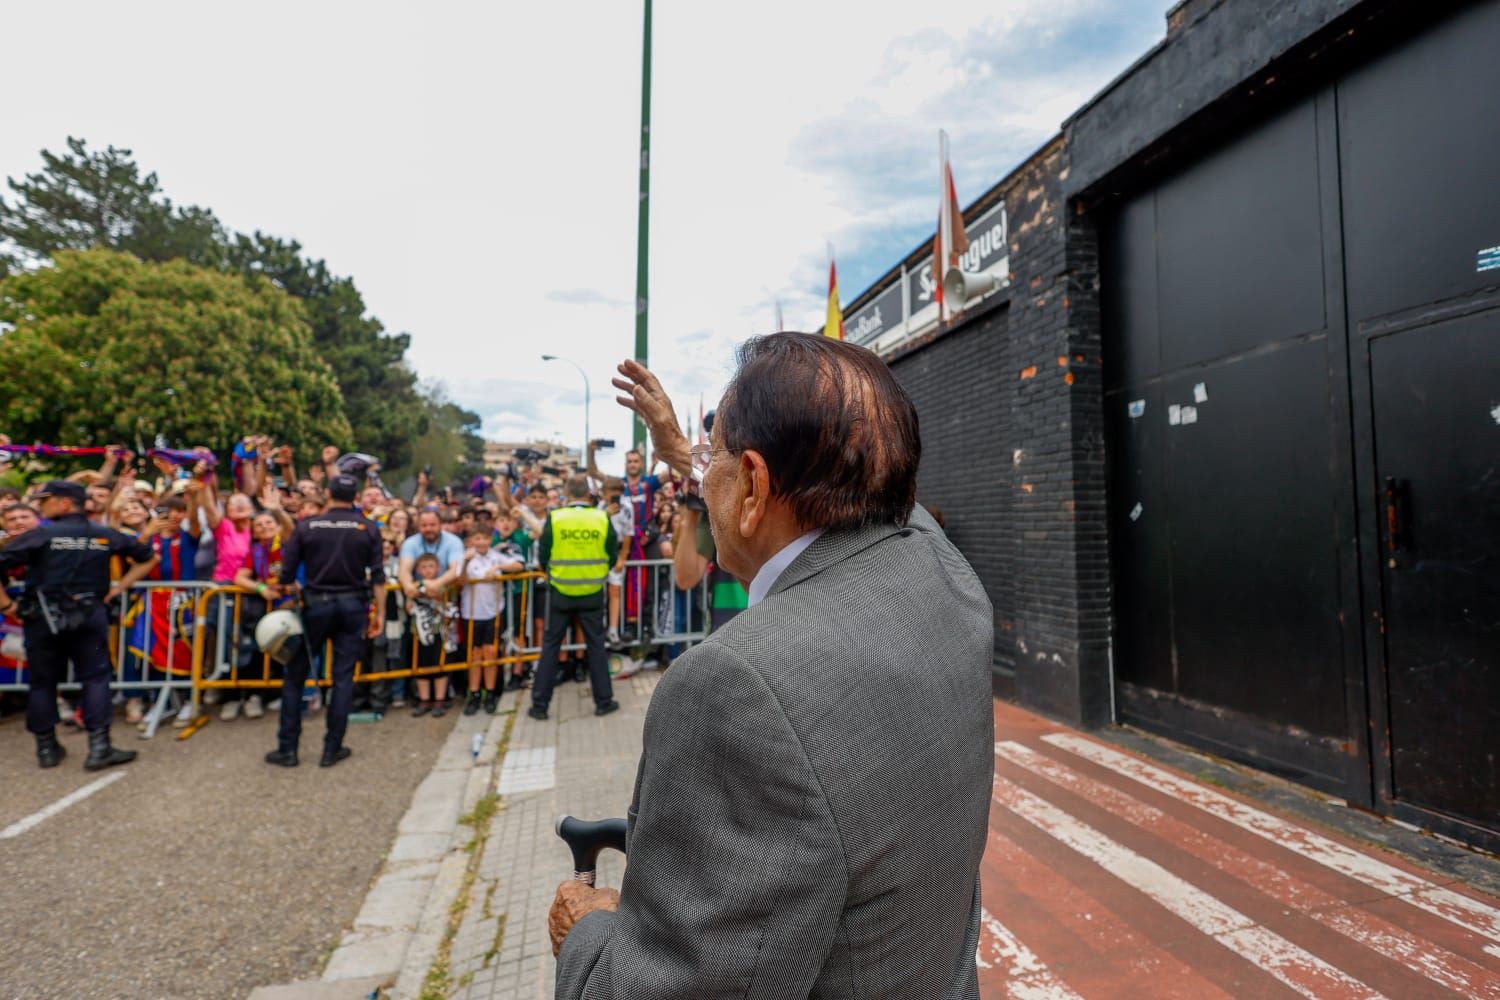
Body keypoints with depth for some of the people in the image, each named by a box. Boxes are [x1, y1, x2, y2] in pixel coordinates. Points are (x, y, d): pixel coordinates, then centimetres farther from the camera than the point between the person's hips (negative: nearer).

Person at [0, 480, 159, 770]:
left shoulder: (41, 535, -5)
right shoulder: (105, 535, 4)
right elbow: (148, 557, 13)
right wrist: (119, 587, 13)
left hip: (44, 616, -1)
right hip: (90, 615, 1)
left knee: (42, 682, 12)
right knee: (95, 679, 4)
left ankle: (46, 748, 19)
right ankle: (99, 747, -1)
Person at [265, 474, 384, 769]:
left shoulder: (307, 527, -1)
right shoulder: (368, 529, -1)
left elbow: (287, 574, -1)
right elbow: (377, 576, -3)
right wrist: (380, 613, 3)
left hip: (316, 604, 0)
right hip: (353, 605, 1)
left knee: (295, 676, 12)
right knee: (343, 677, 6)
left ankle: (287, 748, 15)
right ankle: (332, 749, 11)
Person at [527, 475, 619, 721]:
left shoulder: (554, 518, -9)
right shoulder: (602, 518, -7)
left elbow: (543, 556, -3)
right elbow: (613, 556, 0)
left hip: (560, 592, 0)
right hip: (593, 593, 1)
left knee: (550, 647, 10)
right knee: (596, 646, 12)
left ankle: (540, 705, 15)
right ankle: (604, 701, 18)